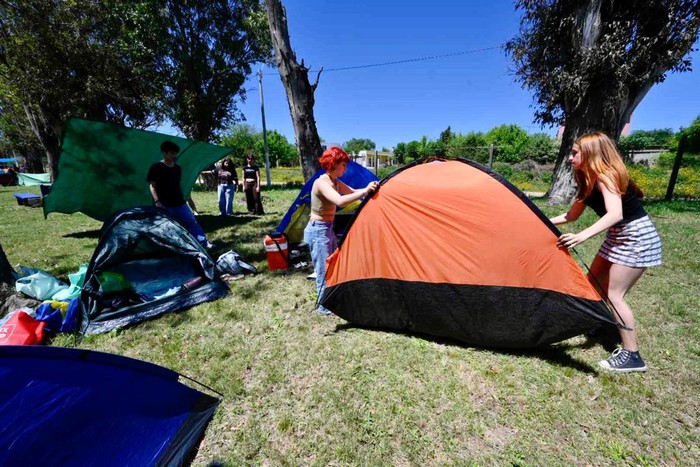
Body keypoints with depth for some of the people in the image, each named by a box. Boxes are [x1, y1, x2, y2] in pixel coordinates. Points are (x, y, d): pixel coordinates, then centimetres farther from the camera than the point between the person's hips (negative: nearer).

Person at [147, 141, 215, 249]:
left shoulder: (177, 168, 11)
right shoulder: (156, 167, -6)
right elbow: (152, 186, -6)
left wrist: (184, 198, 19)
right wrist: (157, 201, -15)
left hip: (179, 203, 5)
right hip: (164, 205, -5)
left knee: (192, 222, 3)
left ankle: (204, 242, 7)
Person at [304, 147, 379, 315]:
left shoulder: (335, 182, 8)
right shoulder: (321, 183, -21)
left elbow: (352, 192, 15)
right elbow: (340, 201, -37)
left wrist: (369, 189, -2)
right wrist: (365, 191, -37)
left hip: (328, 229, 10)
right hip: (318, 230, -10)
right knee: (325, 270, -1)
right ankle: (325, 307, 16)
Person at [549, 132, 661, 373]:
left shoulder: (605, 176, -22)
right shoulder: (590, 180, 6)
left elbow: (614, 214, -38)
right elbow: (571, 215, 13)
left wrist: (582, 236, -48)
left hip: (637, 237, -9)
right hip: (617, 236, 9)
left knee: (614, 294, -9)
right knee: (593, 283, 14)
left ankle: (632, 356, 2)